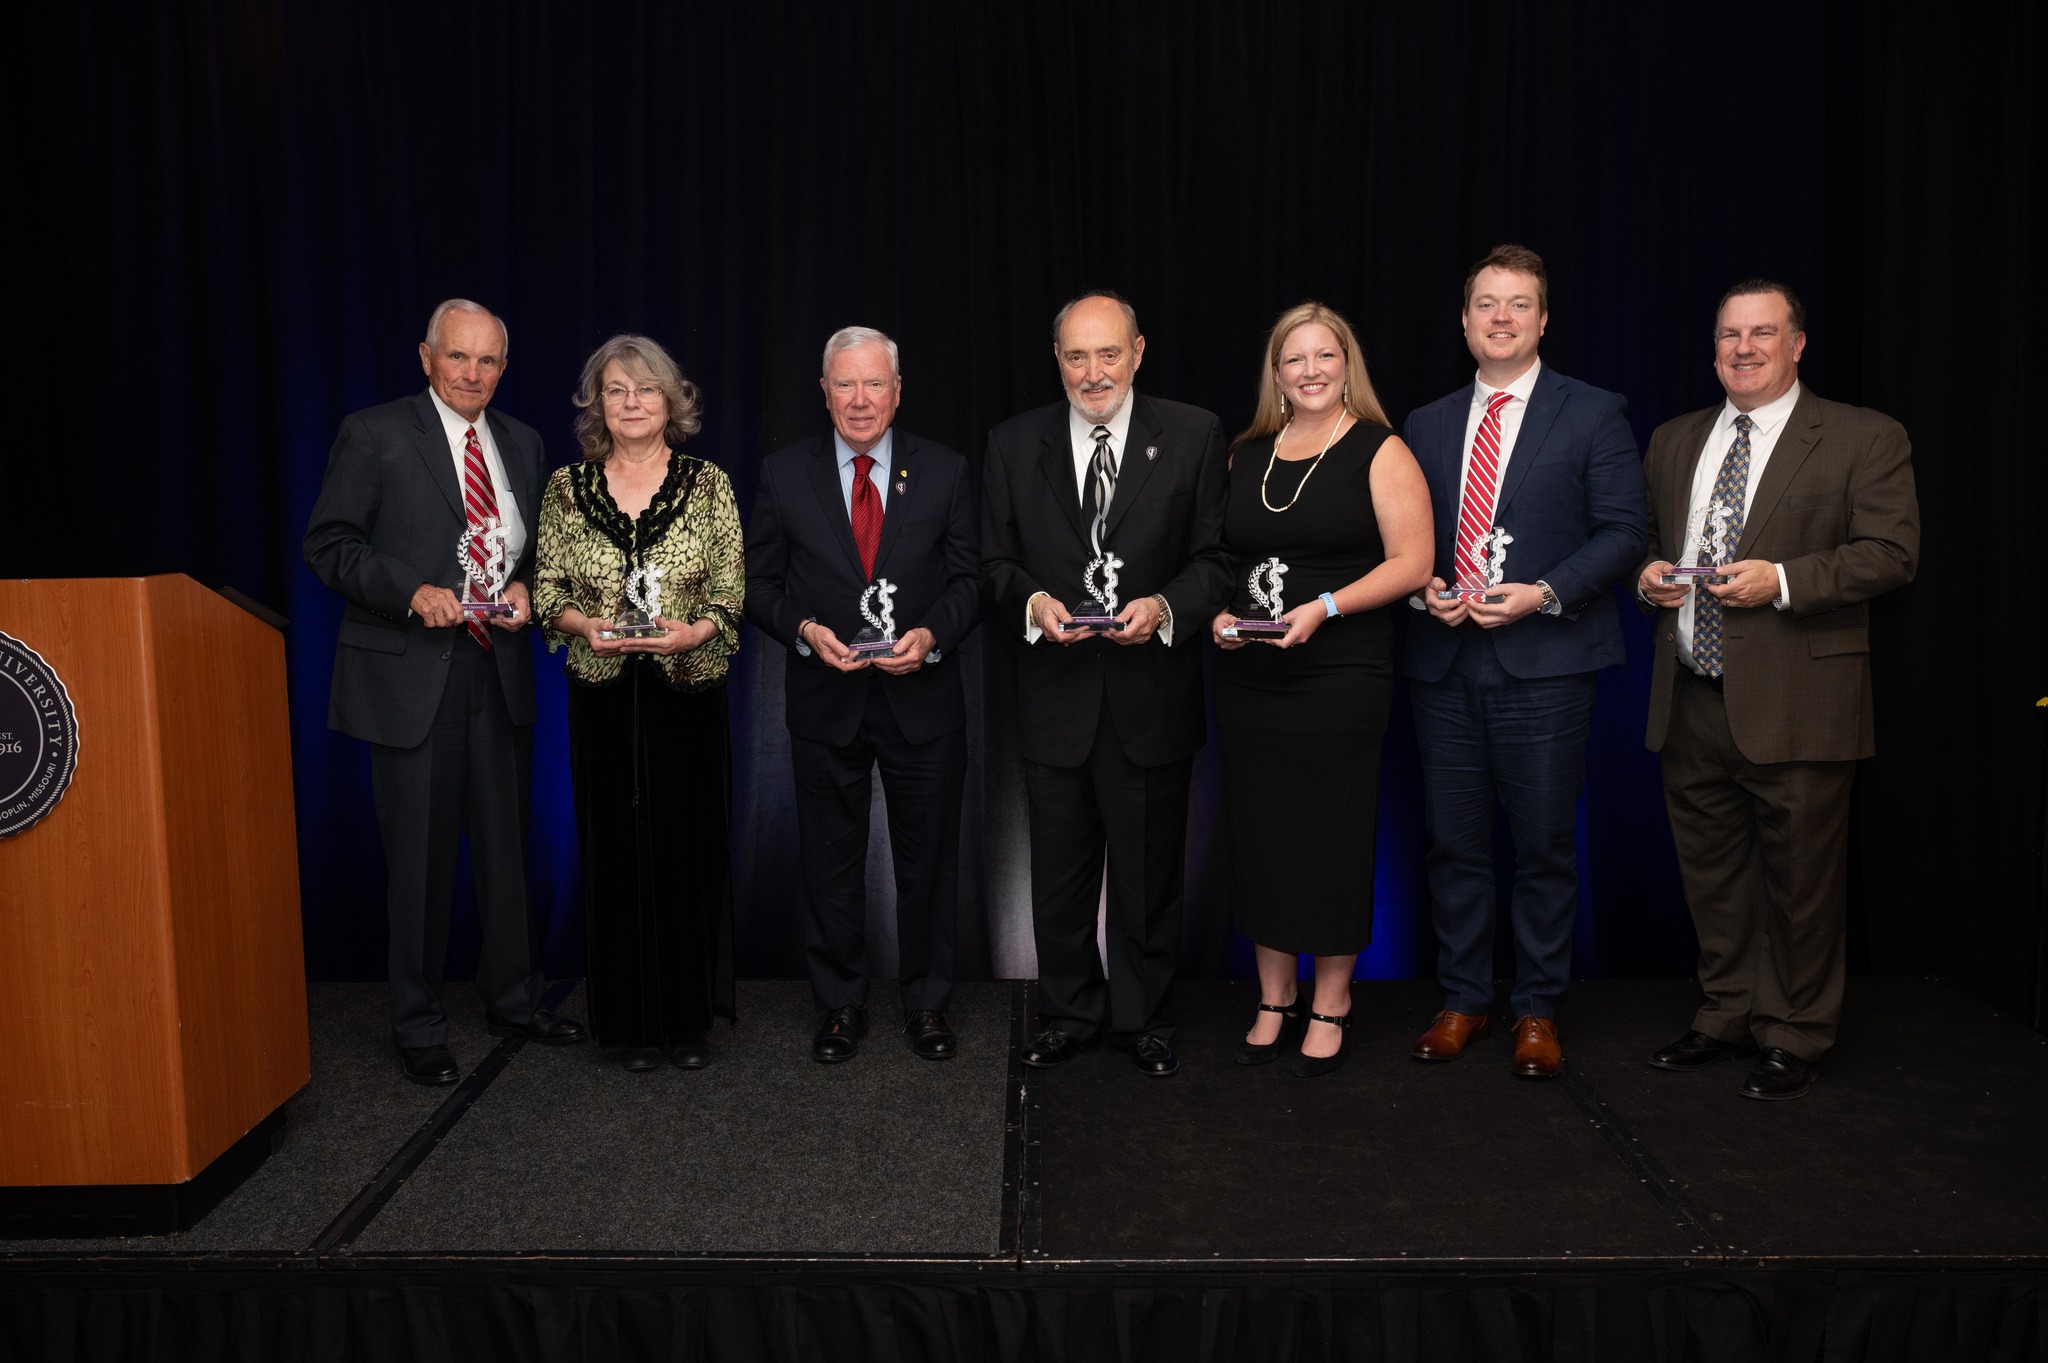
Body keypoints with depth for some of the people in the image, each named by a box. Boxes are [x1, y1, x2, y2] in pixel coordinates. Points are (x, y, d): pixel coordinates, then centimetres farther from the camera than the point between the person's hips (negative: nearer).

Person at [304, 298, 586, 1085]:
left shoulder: (522, 445, 12)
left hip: (500, 672, 5)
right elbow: (329, 544, -6)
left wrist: (526, 586, -4)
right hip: (411, 675, -4)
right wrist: (412, 591, -20)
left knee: (506, 846, 14)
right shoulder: (374, 435, -3)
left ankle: (513, 1001, 31)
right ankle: (417, 1027, 19)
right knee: (420, 857, 4)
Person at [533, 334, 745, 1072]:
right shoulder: (566, 489, 6)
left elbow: (732, 594, 1)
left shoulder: (708, 485, 3)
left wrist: (694, 631, -18)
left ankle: (690, 1016, 18)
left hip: (689, 691, -1)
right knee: (616, 851, 4)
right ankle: (632, 1018, 19)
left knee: (690, 847, 3)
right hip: (604, 697, 1)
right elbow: (546, 591, 8)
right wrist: (586, 625, -12)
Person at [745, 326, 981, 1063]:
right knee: (830, 860, 10)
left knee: (928, 858, 10)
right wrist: (805, 630, -15)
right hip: (825, 699, 0)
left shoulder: (944, 472, 1)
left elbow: (969, 578, 1)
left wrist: (931, 635, -16)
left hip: (922, 695, 0)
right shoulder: (784, 474, 1)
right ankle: (840, 1005, 27)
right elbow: (759, 584, 3)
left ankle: (926, 1004, 27)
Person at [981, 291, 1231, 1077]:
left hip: (1153, 694, -1)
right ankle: (1071, 1012, 32)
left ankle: (1141, 1015, 29)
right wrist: (1030, 601, -15)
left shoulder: (1193, 437, 0)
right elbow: (994, 562, 5)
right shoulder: (1014, 446, 4)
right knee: (1059, 870, 14)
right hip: (1055, 695, 2)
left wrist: (1165, 607, -19)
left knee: (1148, 871, 11)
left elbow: (1215, 558, -1)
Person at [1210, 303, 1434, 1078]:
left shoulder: (1380, 453, -2)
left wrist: (1324, 608, -18)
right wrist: (1219, 614, -1)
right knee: (1258, 836, 8)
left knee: (1331, 837, 1)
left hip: (1340, 676, -4)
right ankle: (1274, 1002, 22)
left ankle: (1329, 1007, 17)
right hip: (1248, 679, 5)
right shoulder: (1245, 456, 13)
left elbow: (1412, 562, -9)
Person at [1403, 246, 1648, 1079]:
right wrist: (1426, 588, -5)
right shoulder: (1427, 425, 14)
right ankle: (1464, 1001, 23)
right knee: (1454, 843, 9)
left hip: (1544, 664, -3)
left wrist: (1545, 593, -16)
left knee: (1544, 846, 4)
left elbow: (1623, 530, -3)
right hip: (1444, 665, 4)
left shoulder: (1593, 416, 3)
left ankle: (1537, 1011, 19)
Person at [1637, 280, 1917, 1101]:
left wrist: (1783, 581, -19)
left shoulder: (1864, 439, -1)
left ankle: (1795, 1039, 20)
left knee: (1801, 882, 4)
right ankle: (1726, 1017, 30)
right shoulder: (1674, 442, 15)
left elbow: (1891, 553, -7)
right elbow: (1646, 536, 24)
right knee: (1711, 875, 14)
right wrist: (1648, 574, 1)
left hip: (1795, 705, -5)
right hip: (1691, 703, 5)